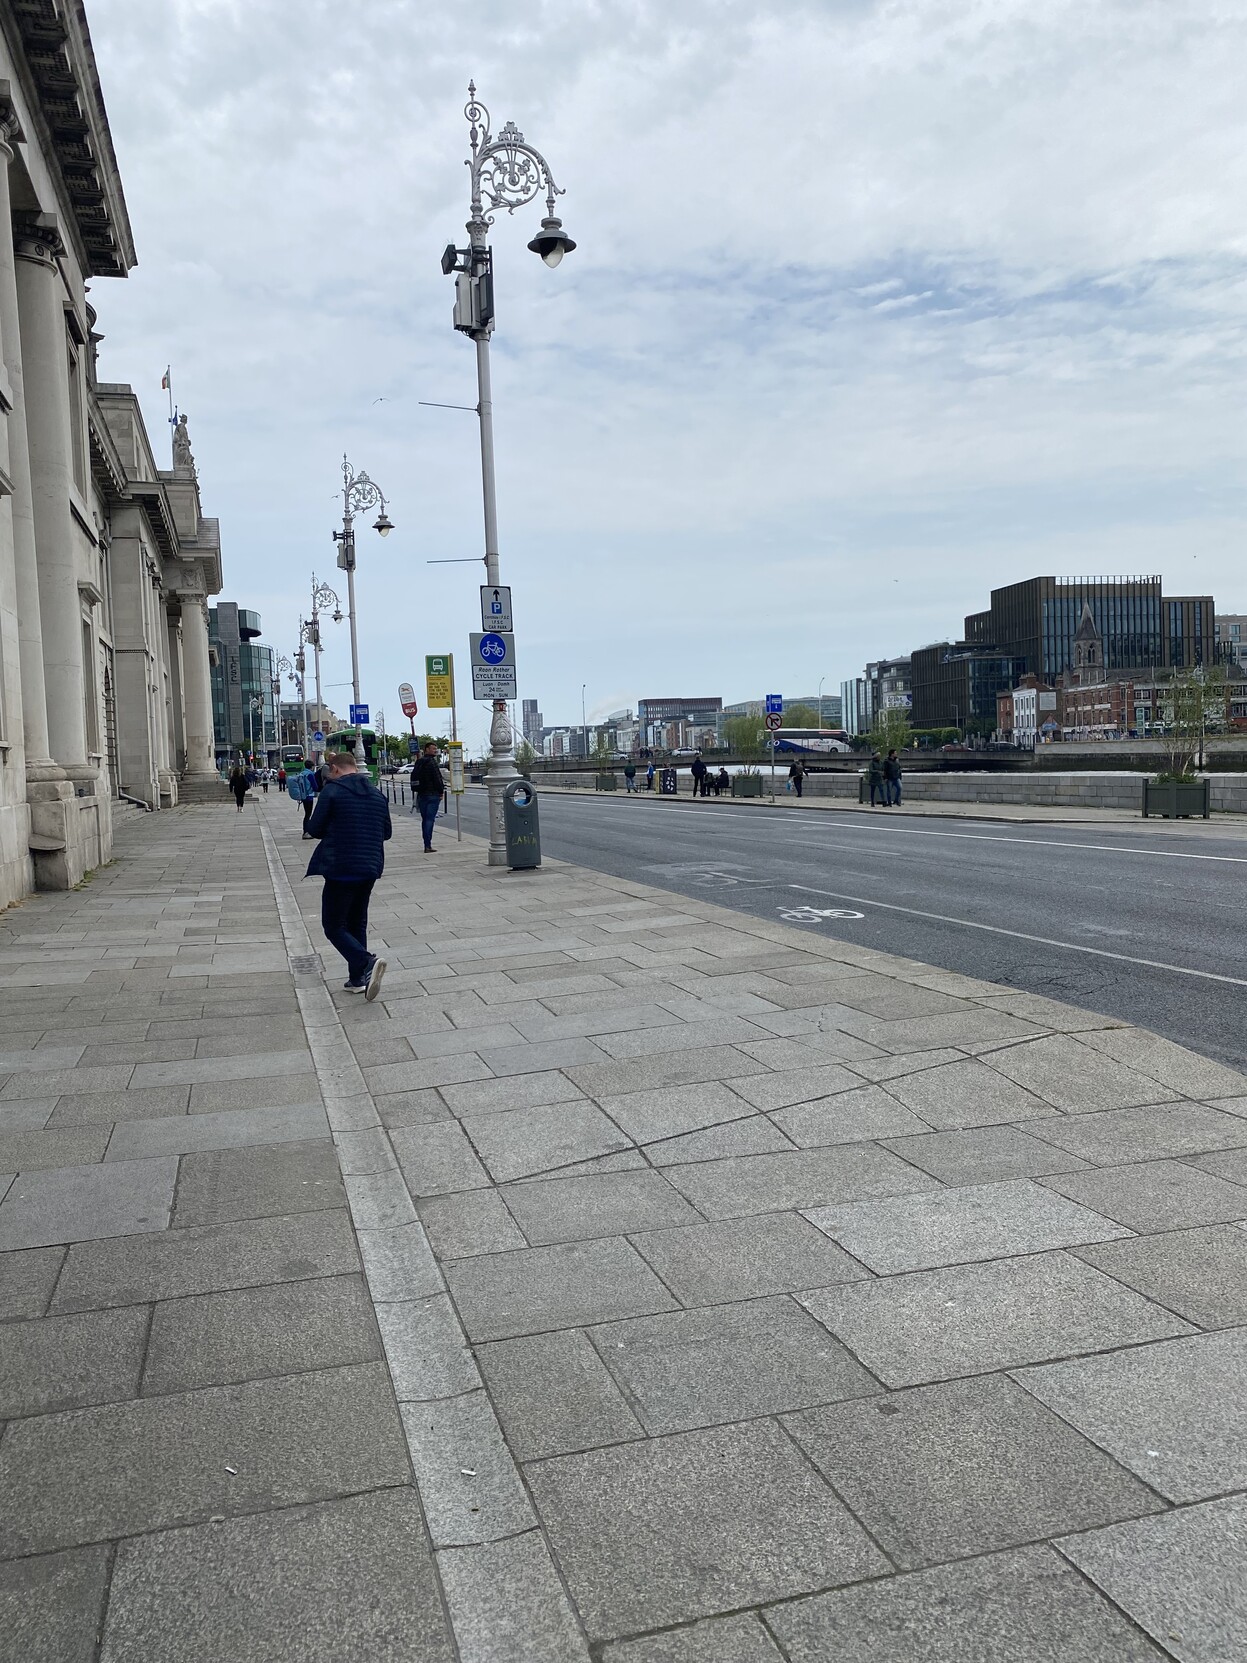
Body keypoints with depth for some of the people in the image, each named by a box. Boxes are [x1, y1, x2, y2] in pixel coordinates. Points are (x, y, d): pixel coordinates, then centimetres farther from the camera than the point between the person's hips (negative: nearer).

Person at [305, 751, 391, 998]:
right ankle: (357, 978, 21)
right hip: (370, 868, 7)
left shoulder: (332, 791, -9)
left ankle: (367, 963, -20)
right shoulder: (376, 794, 10)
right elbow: (387, 832, 16)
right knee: (357, 923, 19)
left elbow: (314, 829, -7)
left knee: (334, 927, 1)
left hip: (341, 868, -7)